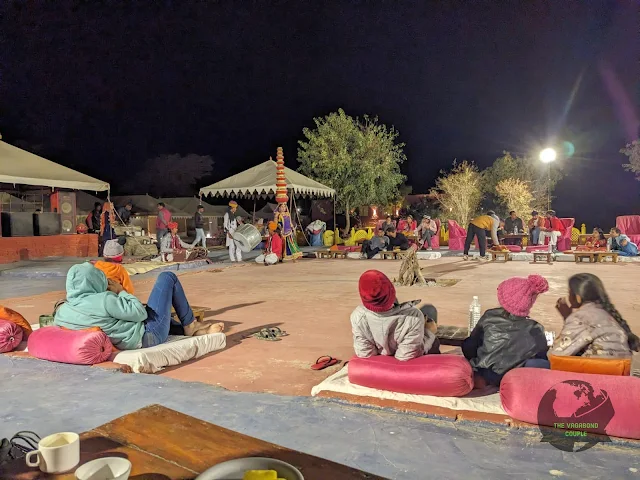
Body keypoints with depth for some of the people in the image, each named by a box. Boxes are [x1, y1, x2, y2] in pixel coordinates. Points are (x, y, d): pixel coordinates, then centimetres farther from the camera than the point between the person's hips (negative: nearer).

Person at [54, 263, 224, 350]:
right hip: (149, 336, -8)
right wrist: (121, 291, -8)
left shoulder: (62, 312, -7)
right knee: (168, 277, 6)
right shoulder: (103, 300, -30)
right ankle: (191, 325, 19)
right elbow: (140, 312, -21)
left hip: (125, 344, 8)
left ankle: (195, 329, 34)